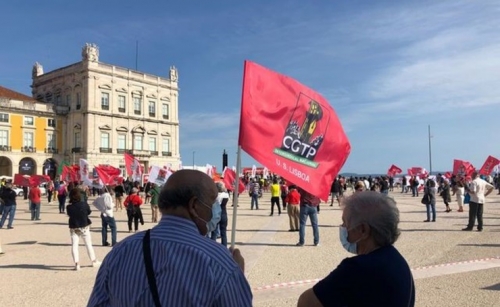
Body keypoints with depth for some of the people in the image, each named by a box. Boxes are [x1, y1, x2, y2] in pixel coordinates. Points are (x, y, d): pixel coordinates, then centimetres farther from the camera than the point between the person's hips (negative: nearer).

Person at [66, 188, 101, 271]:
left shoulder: (69, 207, -14)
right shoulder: (84, 204, -14)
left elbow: (69, 214, 3)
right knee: (88, 244, 13)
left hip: (74, 228, -1)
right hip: (84, 227, 1)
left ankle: (77, 263, -3)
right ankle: (94, 261, 25)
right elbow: (89, 212, 0)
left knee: (74, 245, 4)